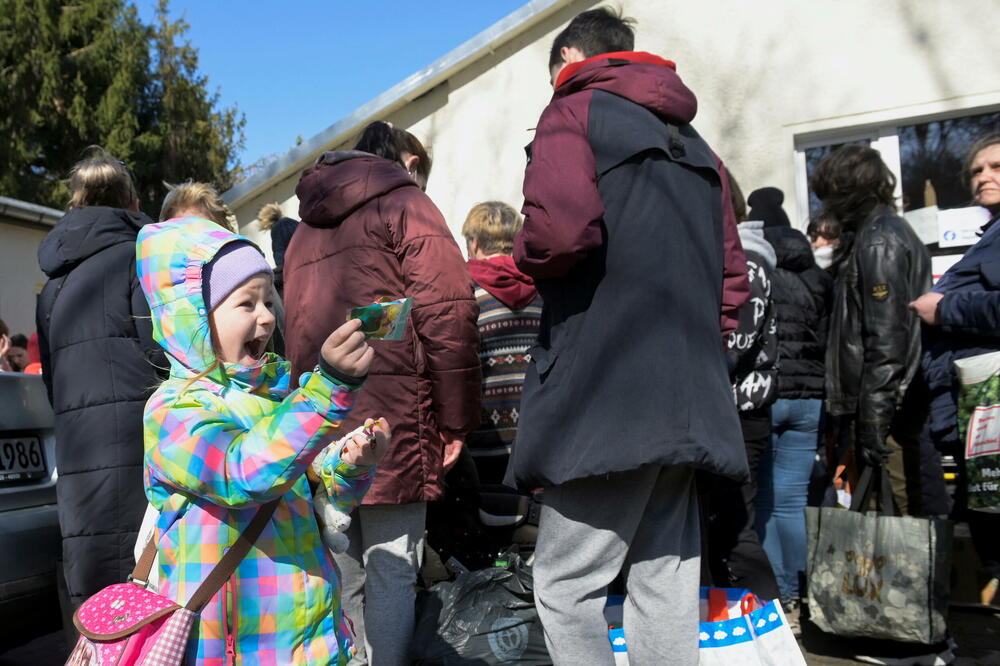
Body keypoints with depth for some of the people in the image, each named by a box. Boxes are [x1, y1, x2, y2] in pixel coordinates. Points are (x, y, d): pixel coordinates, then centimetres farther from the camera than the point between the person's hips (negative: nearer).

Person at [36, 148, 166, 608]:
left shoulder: (52, 283, 19)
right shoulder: (138, 258, -3)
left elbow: (52, 381, 21)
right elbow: (166, 351, -12)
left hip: (77, 461, 7)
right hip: (138, 448, -6)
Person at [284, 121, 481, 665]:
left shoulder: (306, 228, 22)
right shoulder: (405, 203, 1)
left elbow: (295, 325, 20)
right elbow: (447, 313, -11)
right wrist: (456, 420, -8)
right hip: (390, 417, -6)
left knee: (341, 574, 13)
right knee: (392, 570, -1)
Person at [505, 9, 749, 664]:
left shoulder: (574, 110, 1)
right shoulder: (692, 142, 23)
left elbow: (561, 225, -20)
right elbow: (732, 274, 20)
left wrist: (527, 262, 0)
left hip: (603, 392, -8)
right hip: (689, 398, 8)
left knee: (565, 584, 0)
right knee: (665, 582, 11)